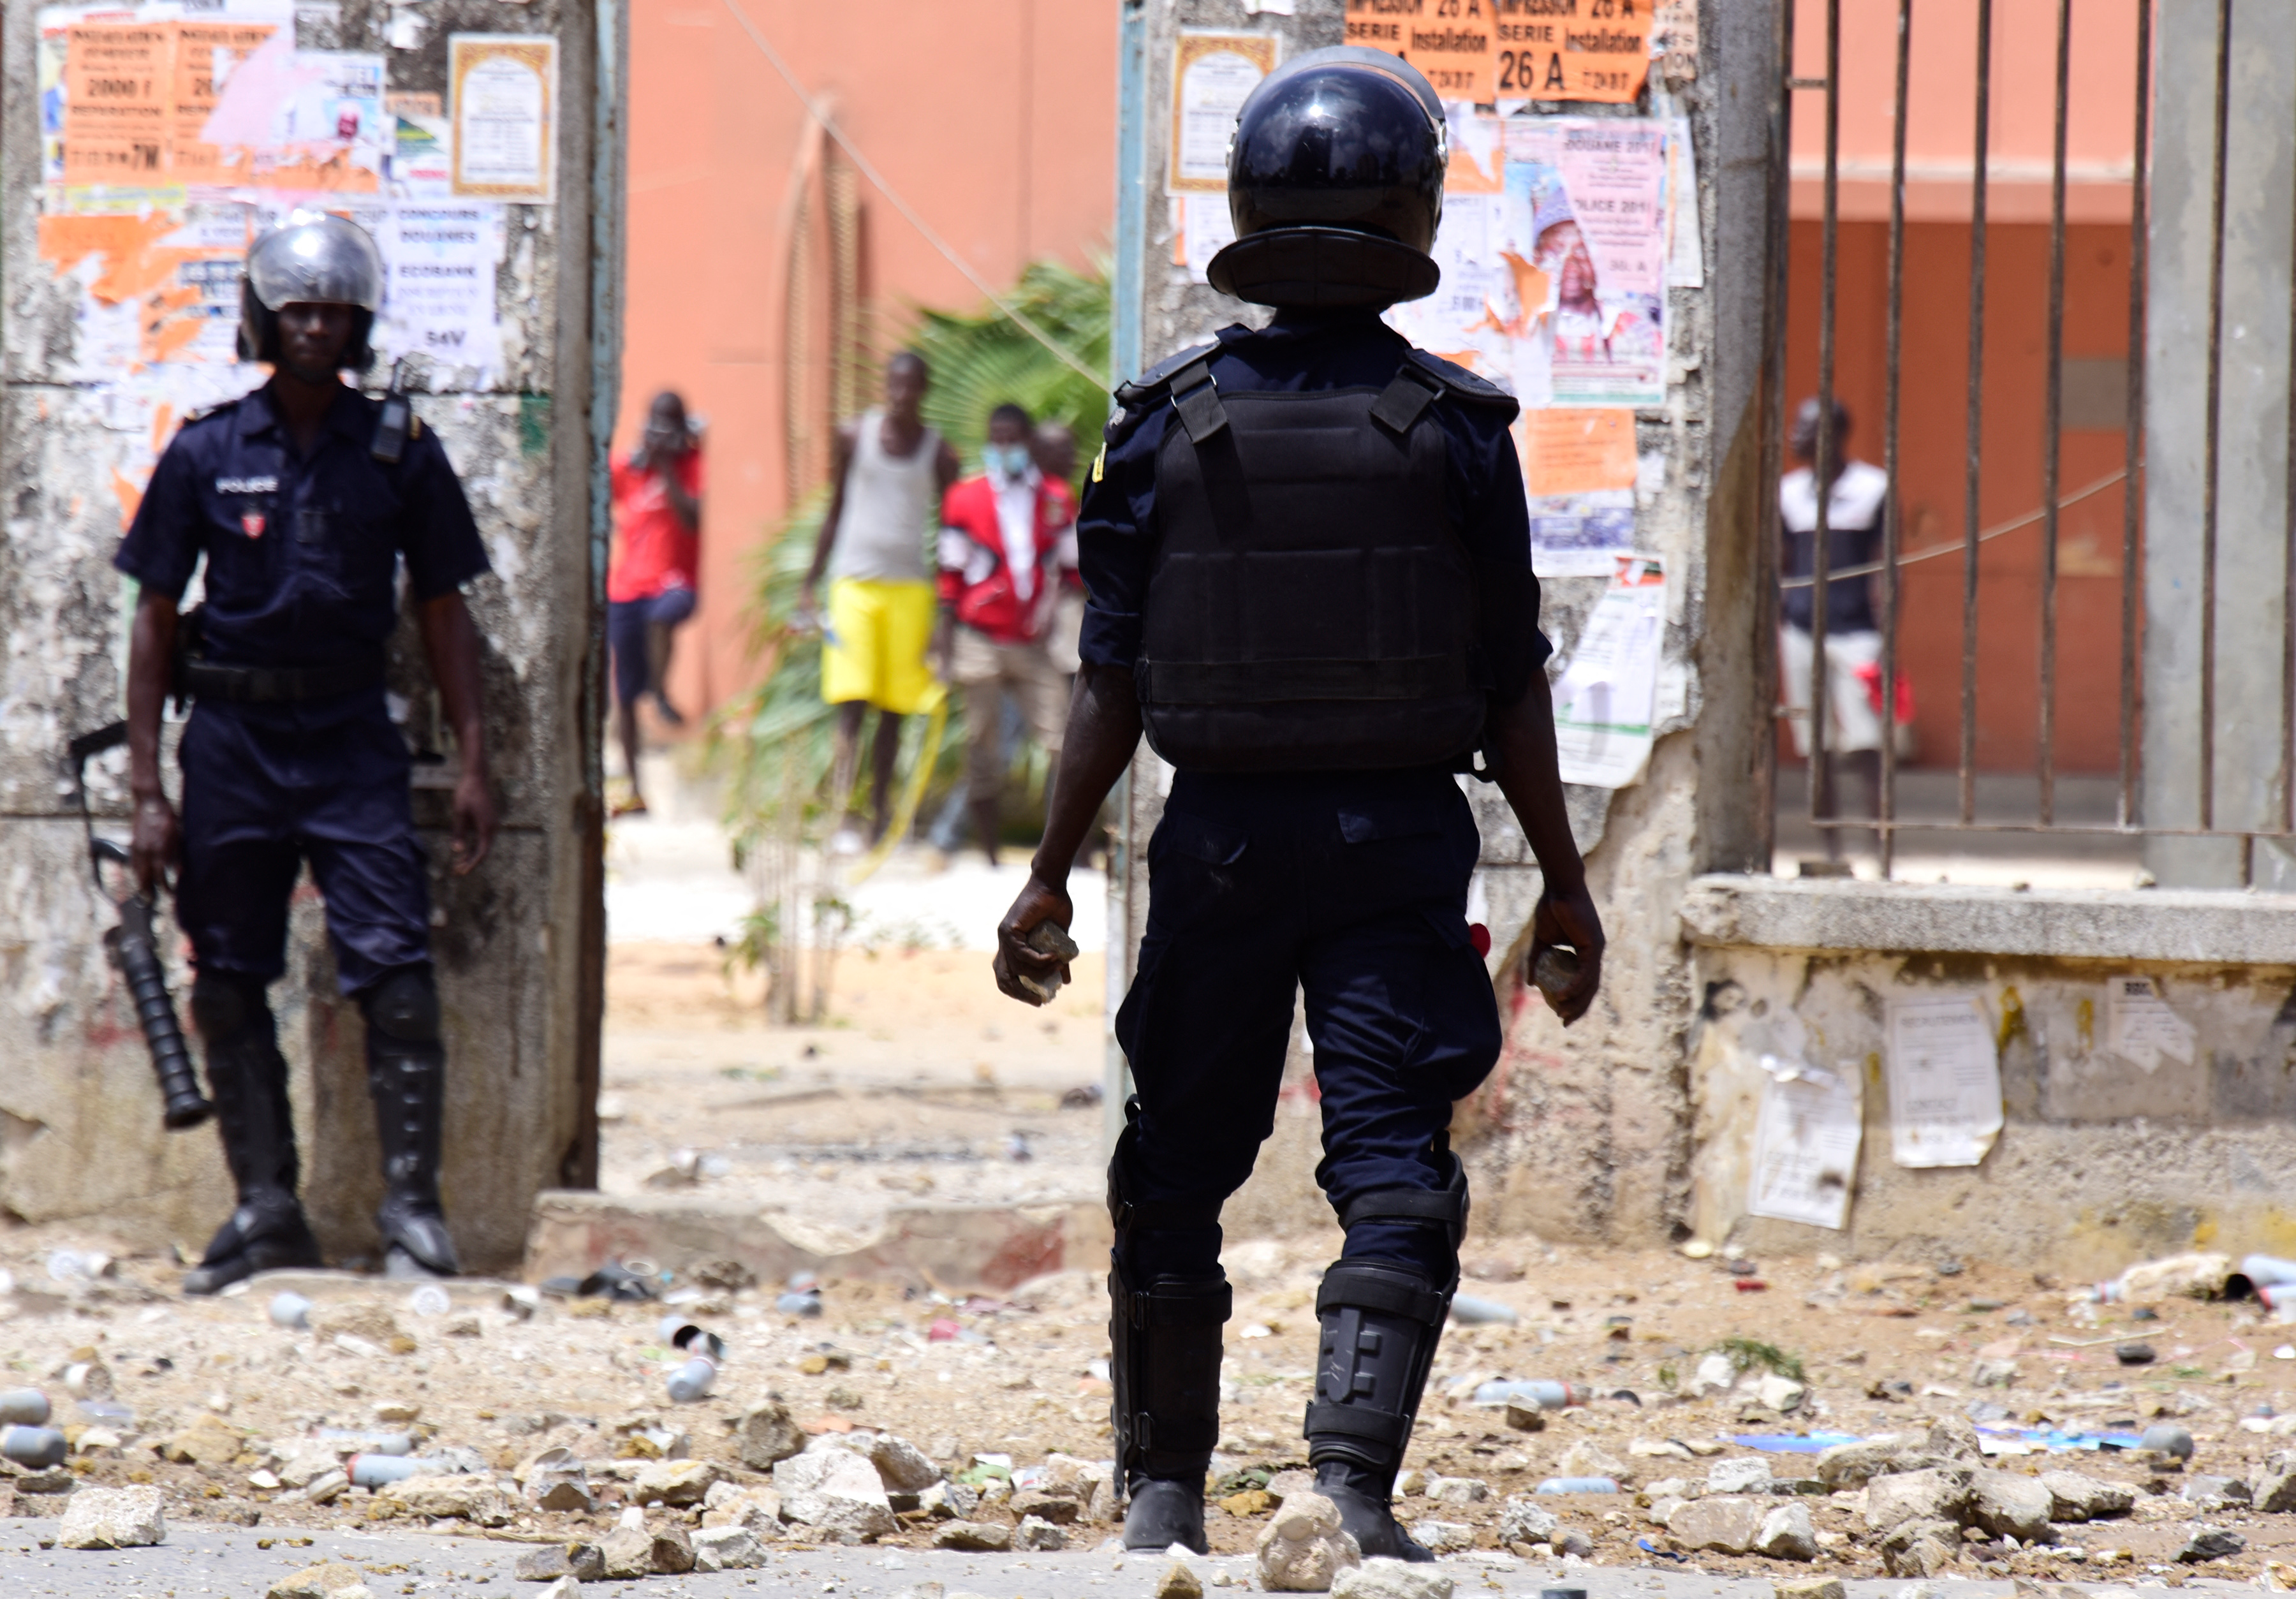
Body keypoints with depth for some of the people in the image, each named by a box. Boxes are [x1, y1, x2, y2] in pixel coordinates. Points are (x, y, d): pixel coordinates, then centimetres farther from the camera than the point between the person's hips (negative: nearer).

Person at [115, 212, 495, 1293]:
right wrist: (147, 789, 0)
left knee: (395, 976, -11)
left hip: (351, 736, -1)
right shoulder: (207, 454, 1)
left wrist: (473, 760, 1)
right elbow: (155, 619, 4)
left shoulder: (400, 454, 2)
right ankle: (265, 1208, 11)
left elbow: (442, 608, 8)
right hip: (231, 739, 1)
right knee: (229, 986, 4)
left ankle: (411, 1205, -5)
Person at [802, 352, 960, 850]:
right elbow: (835, 513, 12)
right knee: (851, 705, -10)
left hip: (910, 589, 1)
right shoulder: (855, 438, 5)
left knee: (893, 709, 4)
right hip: (855, 582, -1)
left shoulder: (939, 455, 4)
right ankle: (841, 818, -16)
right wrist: (811, 585, 9)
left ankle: (881, 817, 15)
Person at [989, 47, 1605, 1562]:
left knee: (1179, 1168, 12)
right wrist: (1564, 882, 6)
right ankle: (1356, 1474, -15)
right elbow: (1514, 689, -2)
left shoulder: (1170, 419, -2)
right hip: (1402, 836, -1)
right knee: (1392, 1164, -1)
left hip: (1222, 835, 1)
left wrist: (1051, 873, 5)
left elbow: (1112, 683, -1)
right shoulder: (1456, 427, -5)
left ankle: (1166, 1490, 17)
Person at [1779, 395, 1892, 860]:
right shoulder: (1789, 492, 11)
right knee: (1816, 753, 4)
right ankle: (1830, 851, 9)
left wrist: (1889, 643, -6)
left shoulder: (1873, 490, -1)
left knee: (1865, 751, -10)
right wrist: (1776, 636, 12)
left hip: (1855, 633, -4)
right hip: (1801, 635, 4)